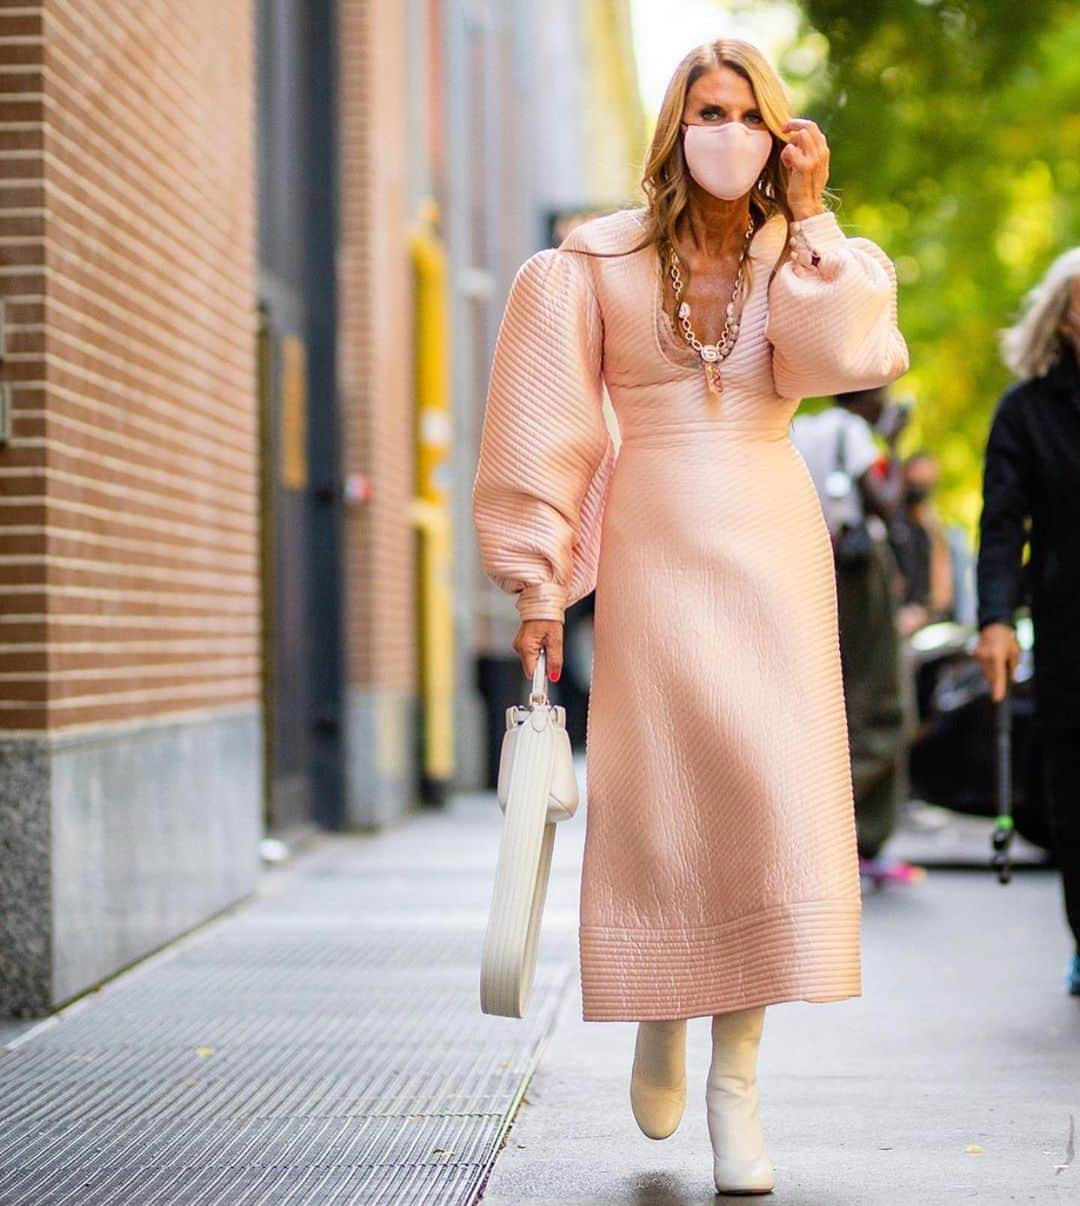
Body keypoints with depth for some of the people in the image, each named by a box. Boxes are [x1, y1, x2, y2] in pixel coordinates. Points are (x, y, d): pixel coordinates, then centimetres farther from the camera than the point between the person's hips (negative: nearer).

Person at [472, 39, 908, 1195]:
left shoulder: (798, 254, 9)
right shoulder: (599, 263, 4)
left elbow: (839, 358, -13)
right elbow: (552, 429, 2)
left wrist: (807, 218, -9)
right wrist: (538, 581, -2)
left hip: (772, 548, 1)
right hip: (654, 548, -1)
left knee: (771, 790, -9)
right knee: (656, 792, -2)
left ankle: (735, 1079, -3)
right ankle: (659, 1020, 26)